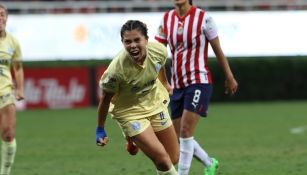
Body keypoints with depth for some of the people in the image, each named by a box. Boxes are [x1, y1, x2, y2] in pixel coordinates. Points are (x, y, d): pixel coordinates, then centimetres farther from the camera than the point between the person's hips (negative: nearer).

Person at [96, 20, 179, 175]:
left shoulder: (159, 51, -21)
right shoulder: (116, 70, -33)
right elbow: (106, 99, -18)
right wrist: (100, 130, -8)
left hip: (155, 103, 5)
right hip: (129, 112, -5)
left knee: (173, 159, 12)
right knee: (161, 158, -19)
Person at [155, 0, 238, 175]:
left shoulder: (203, 18, -8)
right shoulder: (166, 19, 5)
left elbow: (218, 50, 1)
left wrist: (230, 78, 6)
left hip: (199, 82, -5)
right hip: (177, 85, 6)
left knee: (185, 132, -17)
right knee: (180, 137, 9)